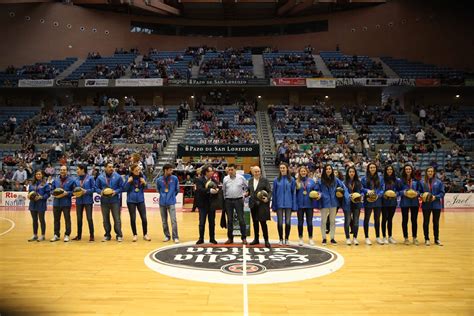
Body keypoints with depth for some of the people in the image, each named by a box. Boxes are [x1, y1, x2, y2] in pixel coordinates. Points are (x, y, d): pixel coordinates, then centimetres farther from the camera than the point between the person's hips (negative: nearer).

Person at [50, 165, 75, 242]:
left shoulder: (71, 180, 0)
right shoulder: (56, 180, 12)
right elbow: (51, 190, 15)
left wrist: (67, 193, -16)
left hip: (66, 203, -4)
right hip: (56, 203, 4)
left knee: (67, 219, 1)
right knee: (56, 219, 10)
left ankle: (67, 235, 9)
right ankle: (56, 235, 20)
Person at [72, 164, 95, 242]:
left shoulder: (90, 178, -4)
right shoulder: (76, 179, 8)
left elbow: (94, 188, -5)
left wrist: (86, 191, -17)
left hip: (88, 201, -5)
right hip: (79, 201, 5)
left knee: (89, 218, -3)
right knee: (79, 218, 10)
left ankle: (91, 235, 5)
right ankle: (79, 235, 20)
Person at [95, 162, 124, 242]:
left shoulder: (117, 176, -1)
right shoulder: (100, 177, 3)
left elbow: (121, 187, 1)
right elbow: (96, 187, 6)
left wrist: (115, 191, -14)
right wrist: (101, 191, -13)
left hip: (115, 201, -2)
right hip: (104, 201, 2)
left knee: (117, 219, -1)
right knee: (105, 219, 10)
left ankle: (119, 235, 6)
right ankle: (107, 235, 21)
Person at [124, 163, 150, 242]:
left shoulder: (142, 176, -2)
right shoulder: (129, 177, -7)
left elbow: (145, 188, 7)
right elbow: (124, 189, -6)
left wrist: (144, 183, -13)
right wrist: (128, 182, -20)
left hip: (140, 200, 1)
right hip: (131, 200, -1)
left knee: (144, 218, 0)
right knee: (133, 218, 4)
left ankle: (145, 235, 16)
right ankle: (135, 235, 19)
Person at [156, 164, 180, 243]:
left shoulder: (174, 178, -4)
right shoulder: (159, 180, -1)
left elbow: (177, 189, 7)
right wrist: (163, 195, 12)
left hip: (171, 202, -2)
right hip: (162, 203, 2)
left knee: (173, 220, -9)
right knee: (164, 221, 10)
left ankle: (175, 237, -2)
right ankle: (167, 236, 22)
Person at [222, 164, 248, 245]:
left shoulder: (241, 178, -1)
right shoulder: (225, 179, 3)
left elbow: (247, 187, 11)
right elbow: (223, 190, 11)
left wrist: (243, 193, 3)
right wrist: (224, 198, 7)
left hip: (239, 200, -2)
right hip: (228, 201, 2)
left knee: (241, 219, -1)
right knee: (229, 220, 8)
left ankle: (244, 238, 7)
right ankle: (230, 238, 17)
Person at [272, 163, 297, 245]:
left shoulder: (291, 180, 0)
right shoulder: (276, 180, 1)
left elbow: (294, 193, 1)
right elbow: (274, 193, 3)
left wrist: (294, 205, -2)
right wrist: (274, 206, 1)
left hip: (288, 204, 0)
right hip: (279, 204, 0)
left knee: (288, 222, 5)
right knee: (280, 222, 5)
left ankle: (287, 239, 20)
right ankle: (281, 239, 18)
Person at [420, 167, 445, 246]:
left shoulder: (439, 182, 0)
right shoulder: (422, 182, 1)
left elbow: (442, 193, -1)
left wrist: (436, 197, -15)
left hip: (436, 205, 0)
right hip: (426, 205, 0)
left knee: (436, 222, 9)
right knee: (426, 222, 6)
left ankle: (437, 239, 20)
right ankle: (427, 239, 16)